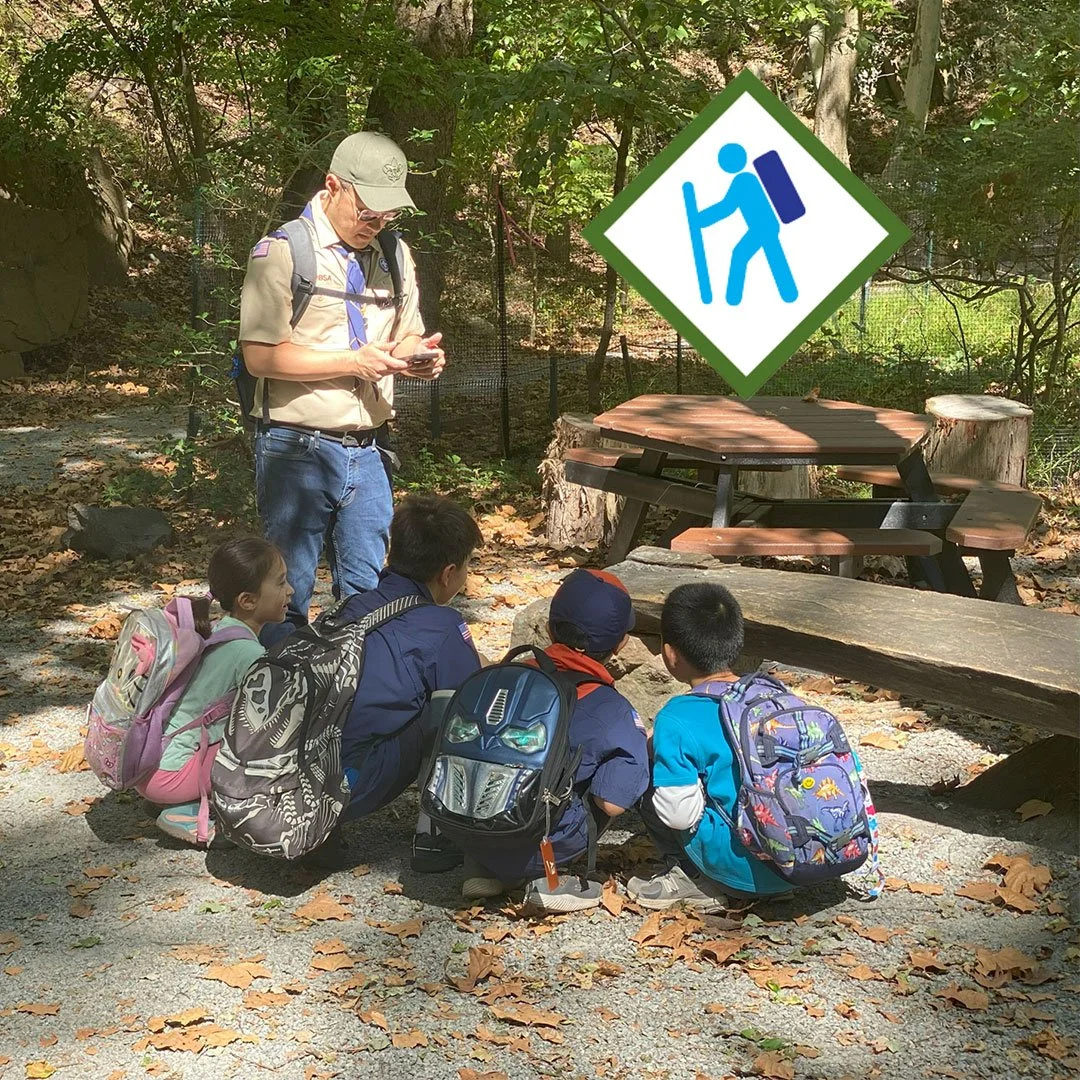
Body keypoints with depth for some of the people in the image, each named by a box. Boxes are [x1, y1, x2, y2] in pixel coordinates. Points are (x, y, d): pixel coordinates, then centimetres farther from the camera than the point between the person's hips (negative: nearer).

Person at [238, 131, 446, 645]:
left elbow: (405, 337, 20)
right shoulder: (282, 251, -8)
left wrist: (420, 354, -5)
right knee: (287, 594, 3)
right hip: (297, 451, -5)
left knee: (366, 592, 11)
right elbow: (260, 356, -15)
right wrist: (354, 362, -19)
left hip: (368, 450, 6)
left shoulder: (394, 255, 12)